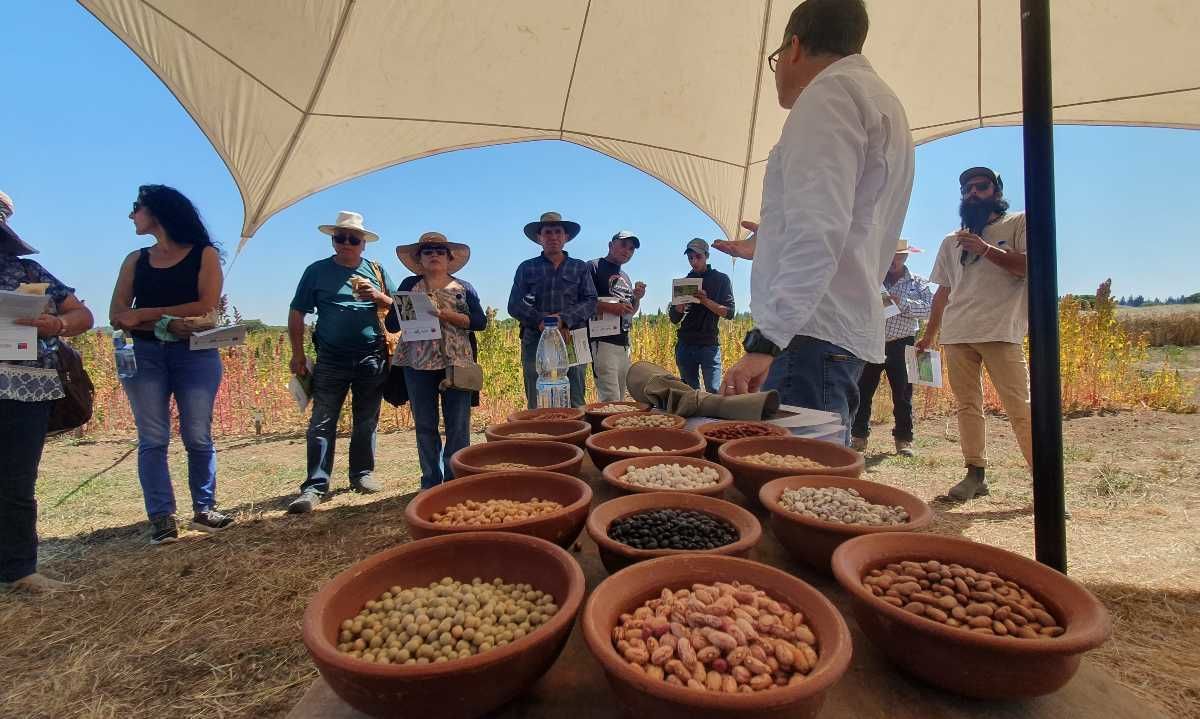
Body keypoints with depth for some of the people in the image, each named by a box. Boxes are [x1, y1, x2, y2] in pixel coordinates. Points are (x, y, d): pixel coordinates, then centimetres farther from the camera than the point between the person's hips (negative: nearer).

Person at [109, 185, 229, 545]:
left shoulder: (204, 254, 3)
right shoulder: (135, 260, 13)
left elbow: (206, 307, -9)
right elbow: (117, 316, 4)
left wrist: (144, 313, -6)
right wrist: (166, 324, -13)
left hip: (195, 354, -3)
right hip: (143, 354, 3)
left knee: (198, 437, 0)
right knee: (152, 439, 0)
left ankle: (204, 509, 10)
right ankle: (162, 518, 4)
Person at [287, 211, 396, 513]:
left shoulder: (376, 270, 10)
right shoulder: (317, 271, 5)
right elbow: (297, 313, 5)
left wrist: (377, 296, -10)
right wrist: (297, 355, 0)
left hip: (372, 359, 2)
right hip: (331, 360, -2)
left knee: (366, 421, 11)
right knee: (321, 423, -4)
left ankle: (362, 474, 24)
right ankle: (315, 486, 0)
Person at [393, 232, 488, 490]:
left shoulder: (463, 288, 11)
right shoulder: (409, 285, 12)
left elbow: (480, 322, 1)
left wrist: (450, 316, -13)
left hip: (457, 363, -1)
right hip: (418, 364, 1)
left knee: (458, 426, 0)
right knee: (425, 425, 6)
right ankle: (431, 482, 17)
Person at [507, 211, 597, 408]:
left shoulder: (580, 267, 14)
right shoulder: (526, 268, 12)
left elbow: (591, 301, 3)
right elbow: (514, 305, 3)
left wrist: (564, 319, -13)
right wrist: (541, 321, -13)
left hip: (573, 340, 0)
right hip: (535, 341, 0)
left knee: (575, 404, 0)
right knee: (536, 406, 2)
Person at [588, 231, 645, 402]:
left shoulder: (625, 277, 23)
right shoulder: (594, 267, -3)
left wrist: (637, 298, 7)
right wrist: (609, 307, -24)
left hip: (624, 342, 9)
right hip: (603, 341, -9)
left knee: (620, 399, 12)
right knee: (610, 400, -14)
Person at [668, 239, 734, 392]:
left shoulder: (721, 279, 6)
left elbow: (729, 312, -3)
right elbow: (674, 319, 12)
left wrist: (706, 301, -17)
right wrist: (680, 306, -9)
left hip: (709, 345, -3)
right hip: (685, 345, 3)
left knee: (714, 391, -11)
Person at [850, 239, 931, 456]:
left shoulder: (918, 283, 7)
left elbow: (930, 308, -6)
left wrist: (901, 302, -18)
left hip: (901, 346, -1)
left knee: (903, 395, 4)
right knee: (862, 392, 0)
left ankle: (904, 440, 14)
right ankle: (858, 436, 9)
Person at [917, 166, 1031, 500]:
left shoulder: (1018, 223, 9)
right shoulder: (951, 241, 21)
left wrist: (986, 249, -14)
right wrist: (929, 334, 20)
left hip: (1001, 333, -4)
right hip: (955, 335, 5)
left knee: (1020, 408, -7)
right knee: (967, 406, 4)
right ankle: (975, 474, 10)